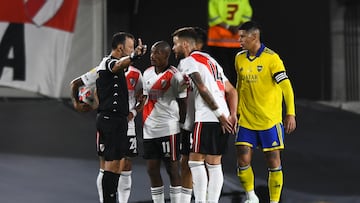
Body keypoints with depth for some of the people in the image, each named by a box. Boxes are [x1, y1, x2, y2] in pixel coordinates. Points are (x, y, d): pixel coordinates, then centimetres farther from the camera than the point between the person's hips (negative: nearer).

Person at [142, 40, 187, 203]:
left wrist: (184, 124, -7)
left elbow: (183, 103, -6)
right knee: (152, 168, 7)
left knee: (172, 168, -1)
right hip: (149, 129, 7)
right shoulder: (147, 73, 11)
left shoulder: (174, 75, -9)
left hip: (168, 129, -7)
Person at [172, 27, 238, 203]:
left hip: (206, 119, -9)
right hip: (221, 120, 9)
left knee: (195, 160, -7)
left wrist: (221, 115, -14)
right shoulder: (210, 60, 26)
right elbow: (231, 91, 24)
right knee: (214, 163, 9)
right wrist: (232, 115, 12)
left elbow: (203, 90, -14)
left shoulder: (188, 61, -2)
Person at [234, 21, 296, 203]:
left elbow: (286, 86, -15)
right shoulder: (240, 58, 6)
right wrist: (236, 111, 20)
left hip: (270, 120, -4)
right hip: (246, 120, 4)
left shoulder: (271, 58, -11)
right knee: (243, 161, -3)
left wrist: (290, 114, -23)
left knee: (273, 161, 0)